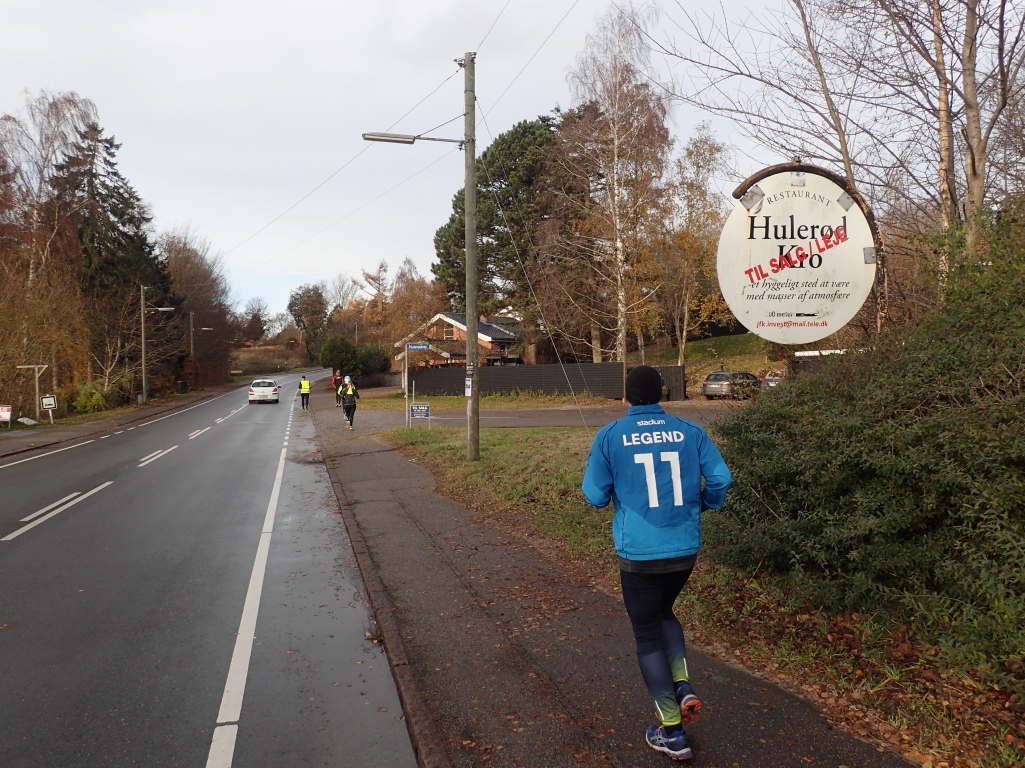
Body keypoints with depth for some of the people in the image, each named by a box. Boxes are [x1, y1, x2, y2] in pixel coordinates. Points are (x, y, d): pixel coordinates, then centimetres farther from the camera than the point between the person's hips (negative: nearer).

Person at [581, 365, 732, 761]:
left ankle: (672, 732, 16)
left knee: (647, 633, 11)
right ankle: (683, 685, 10)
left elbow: (595, 496, -5)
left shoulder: (610, 436, -6)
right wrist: (703, 503, 17)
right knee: (664, 613, 29)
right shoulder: (690, 431, 0)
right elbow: (721, 479, -4)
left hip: (639, 553, -3)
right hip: (685, 548, 3)